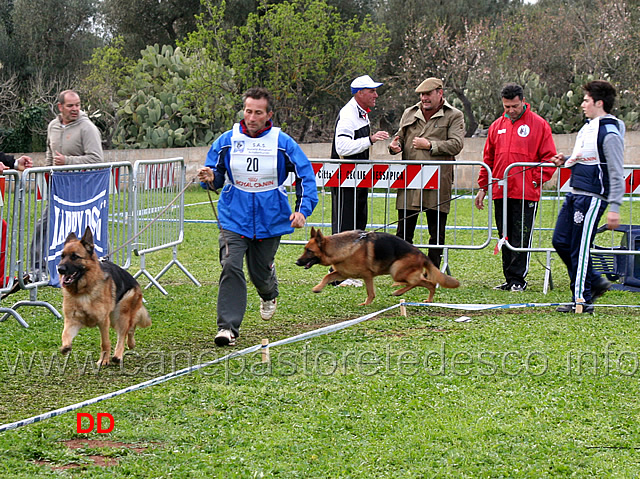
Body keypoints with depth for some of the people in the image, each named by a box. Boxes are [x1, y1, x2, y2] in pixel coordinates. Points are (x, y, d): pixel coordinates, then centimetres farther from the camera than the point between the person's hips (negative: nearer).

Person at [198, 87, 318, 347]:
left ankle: (269, 295, 51)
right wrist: (210, 179, -19)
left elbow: (306, 176, 1)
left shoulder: (283, 143, -6)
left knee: (260, 270, 13)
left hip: (270, 218, 0)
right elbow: (216, 177, 6)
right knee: (231, 267, -17)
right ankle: (228, 326, -15)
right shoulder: (227, 141, -3)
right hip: (234, 217, 0)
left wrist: (303, 209, -9)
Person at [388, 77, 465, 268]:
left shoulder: (454, 116, 3)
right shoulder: (409, 114, 16)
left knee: (437, 231, 4)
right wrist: (395, 145, 1)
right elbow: (400, 137, 24)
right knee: (404, 230, 3)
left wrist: (430, 145, -13)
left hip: (438, 182, -3)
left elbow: (456, 145, -7)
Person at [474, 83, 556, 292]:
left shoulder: (538, 124, 0)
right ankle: (509, 279, 13)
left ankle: (518, 279, -2)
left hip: (526, 193, -5)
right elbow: (488, 159, 18)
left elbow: (549, 158, 0)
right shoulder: (497, 126, 14)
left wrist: (535, 180, -10)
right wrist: (482, 187, 13)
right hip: (500, 192, 5)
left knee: (521, 238, -5)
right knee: (505, 238, 8)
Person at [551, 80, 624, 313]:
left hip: (592, 197, -10)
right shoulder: (588, 128, 14)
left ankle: (582, 300, 4)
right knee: (561, 242, 10)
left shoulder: (610, 134, -14)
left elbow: (617, 174, -15)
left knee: (580, 248, -5)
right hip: (575, 194, 10)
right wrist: (566, 161, 9)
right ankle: (595, 282, 22)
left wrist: (615, 208, -19)